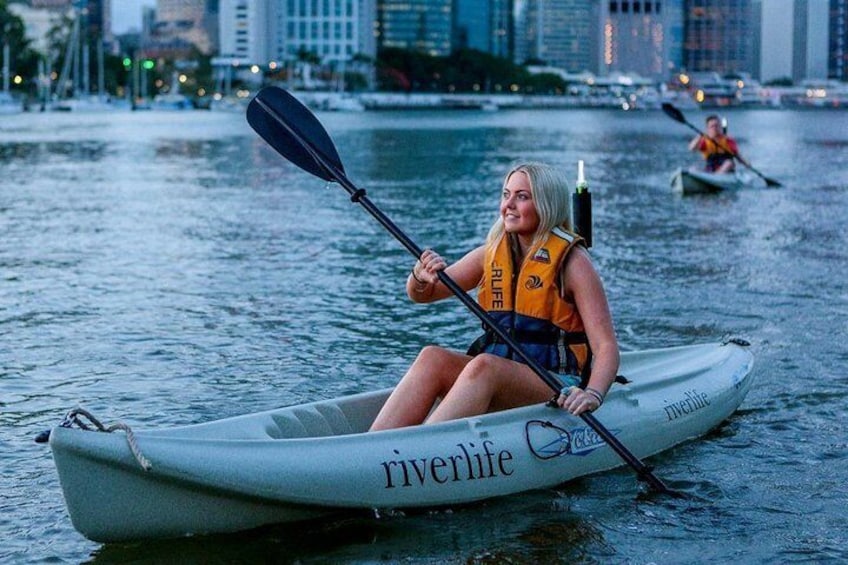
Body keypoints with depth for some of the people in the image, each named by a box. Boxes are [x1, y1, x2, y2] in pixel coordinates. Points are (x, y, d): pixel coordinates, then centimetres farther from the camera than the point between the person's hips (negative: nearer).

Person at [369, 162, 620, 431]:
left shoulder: (571, 261, -5)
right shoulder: (492, 253, 11)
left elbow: (606, 346, -11)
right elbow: (421, 295, 15)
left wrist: (593, 394, -31)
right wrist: (422, 277, -10)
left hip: (556, 388, -5)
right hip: (495, 377, 5)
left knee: (484, 366, -34)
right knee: (433, 357, -23)